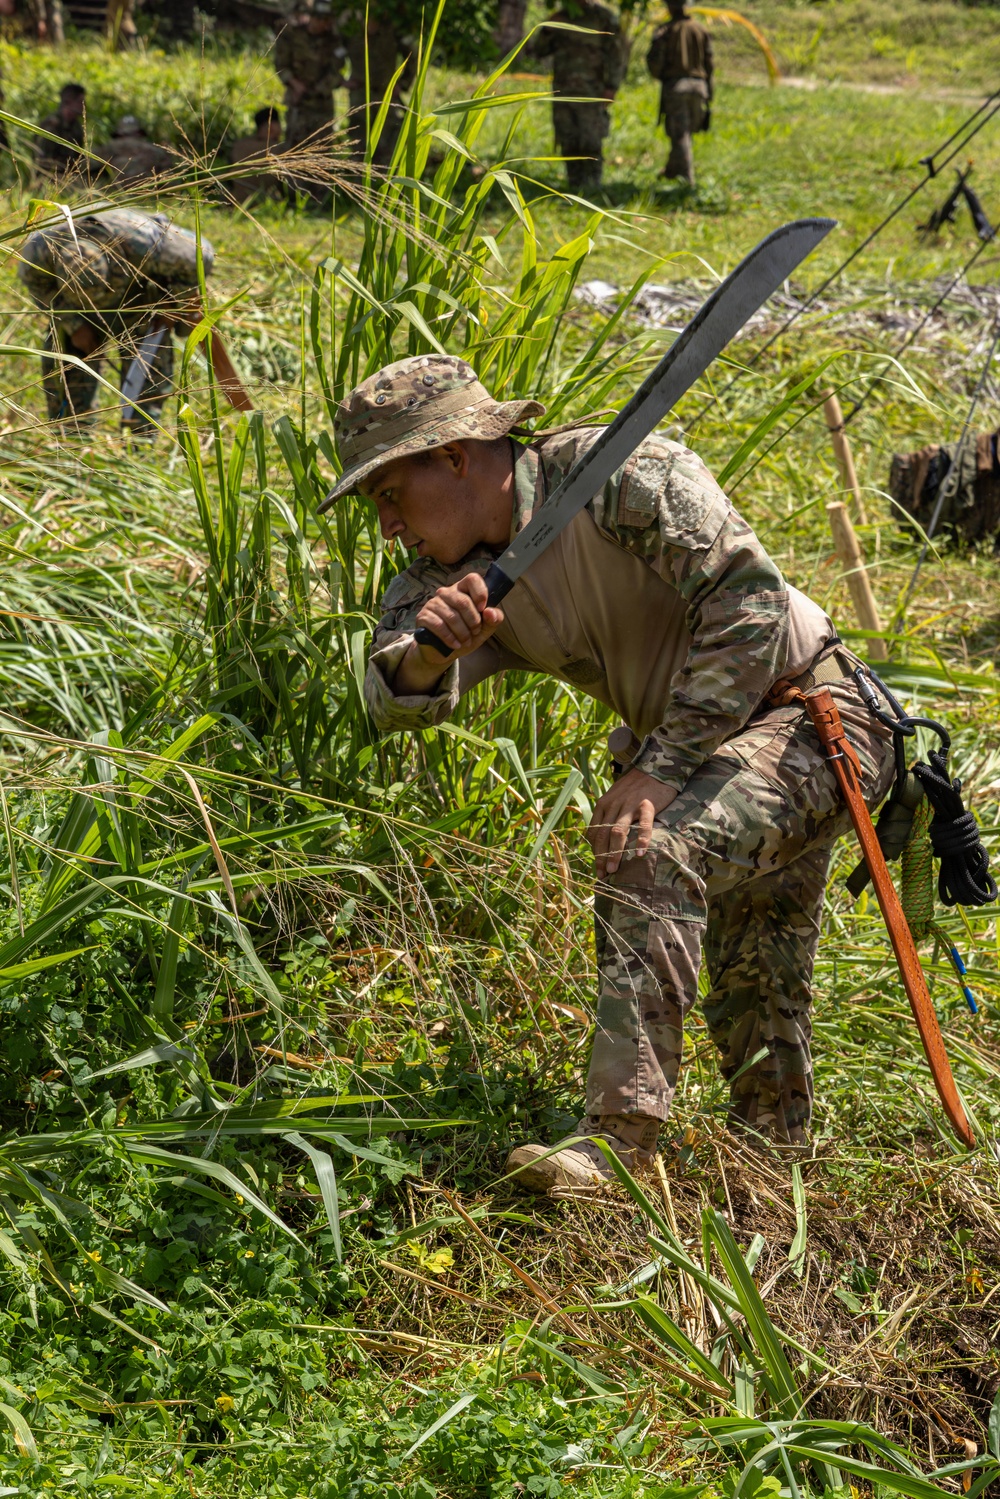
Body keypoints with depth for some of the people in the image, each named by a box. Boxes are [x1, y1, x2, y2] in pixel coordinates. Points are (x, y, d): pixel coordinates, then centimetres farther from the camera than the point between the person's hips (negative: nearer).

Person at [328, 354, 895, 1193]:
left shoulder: (622, 474, -22)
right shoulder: (455, 578, -1)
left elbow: (751, 600, -26)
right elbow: (394, 704, -16)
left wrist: (661, 768, -28)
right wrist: (426, 649, -41)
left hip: (809, 712, -8)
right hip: (695, 744, 9)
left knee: (650, 854, -31)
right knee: (754, 1004, 17)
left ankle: (620, 1139, -31)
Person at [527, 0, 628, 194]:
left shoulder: (604, 16, -2)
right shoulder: (560, 18, 12)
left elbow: (619, 52, -5)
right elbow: (539, 49, 14)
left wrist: (612, 86, -13)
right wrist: (547, 31, -6)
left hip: (592, 90, -5)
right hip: (564, 90, 5)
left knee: (590, 139, -11)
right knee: (568, 140, 3)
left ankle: (591, 181, -3)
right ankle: (575, 183, 10)